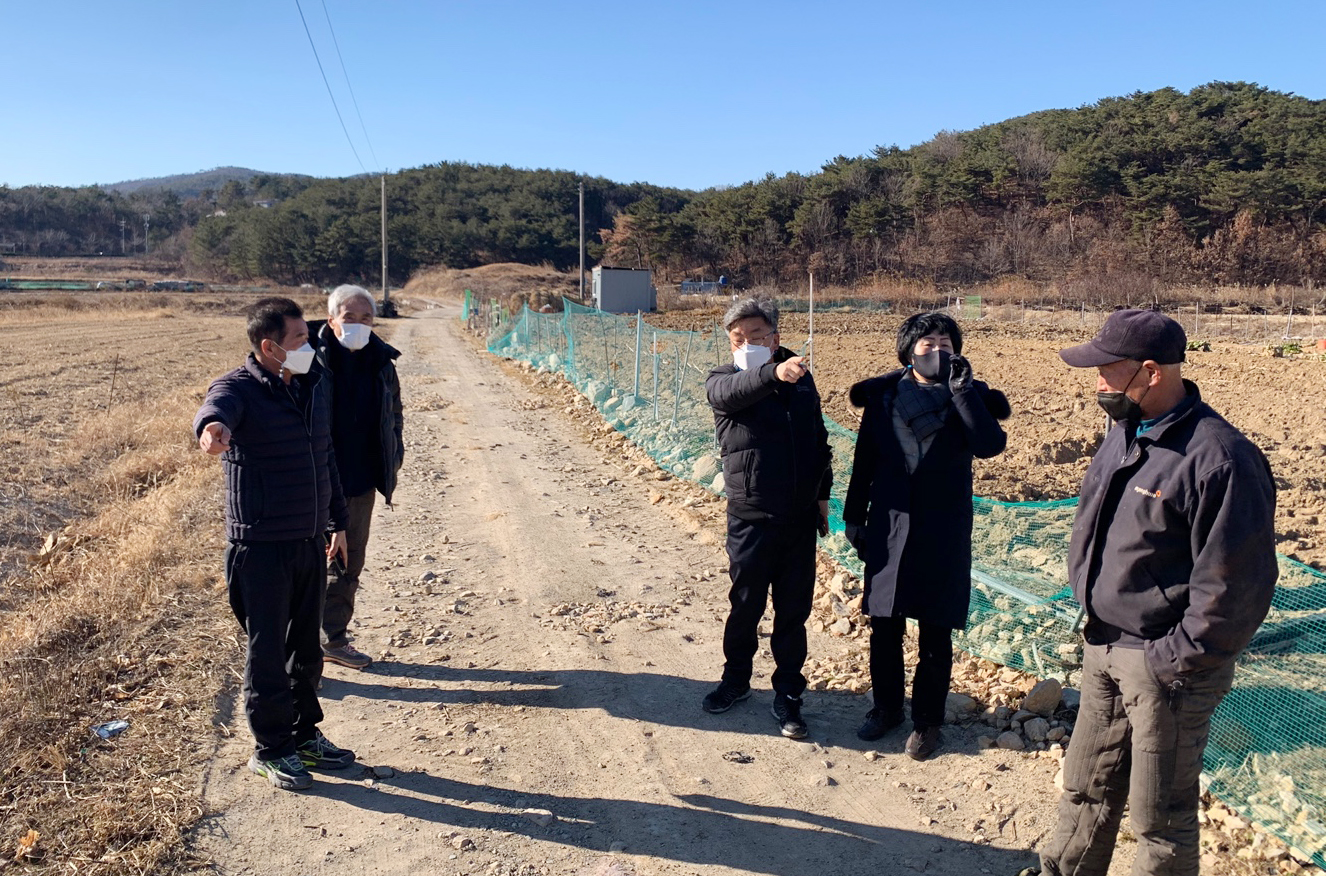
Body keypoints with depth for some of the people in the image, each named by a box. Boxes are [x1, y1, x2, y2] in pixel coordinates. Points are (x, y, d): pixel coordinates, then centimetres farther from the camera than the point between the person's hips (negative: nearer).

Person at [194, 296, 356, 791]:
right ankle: (270, 749, 20)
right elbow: (217, 407, -36)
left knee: (305, 644, 17)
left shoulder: (315, 387, 9)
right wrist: (212, 427, -61)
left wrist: (337, 522, 22)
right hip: (261, 546, -6)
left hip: (310, 541, 7)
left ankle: (305, 734, 33)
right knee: (268, 649, 4)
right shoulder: (239, 388, -11)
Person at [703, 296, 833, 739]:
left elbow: (819, 440, 16)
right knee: (746, 605, 11)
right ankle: (736, 678, 34)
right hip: (751, 519, -2)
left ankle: (787, 696, 23)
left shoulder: (801, 378, 6)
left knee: (794, 611, 9)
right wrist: (773, 373, -50)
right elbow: (734, 391, -31)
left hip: (800, 518, 3)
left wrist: (822, 493, 15)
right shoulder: (722, 381, -5)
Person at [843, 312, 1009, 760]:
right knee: (884, 625, 11)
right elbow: (864, 459, 8)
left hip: (943, 531, -2)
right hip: (889, 526, 2)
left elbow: (990, 444, -19)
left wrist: (963, 389, -21)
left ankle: (928, 719, 22)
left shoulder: (968, 395, 0)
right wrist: (853, 515, 8)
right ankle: (886, 706, 30)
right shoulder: (884, 395, 3)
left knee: (935, 632, 6)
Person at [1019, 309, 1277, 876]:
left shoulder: (1218, 457, -22)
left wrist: (1174, 662, -17)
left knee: (1159, 814, 11)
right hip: (1103, 649, 8)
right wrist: (1096, 623, 12)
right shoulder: (1123, 435, 5)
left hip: (1166, 665, -8)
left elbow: (1234, 583, -22)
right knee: (1085, 788, 23)